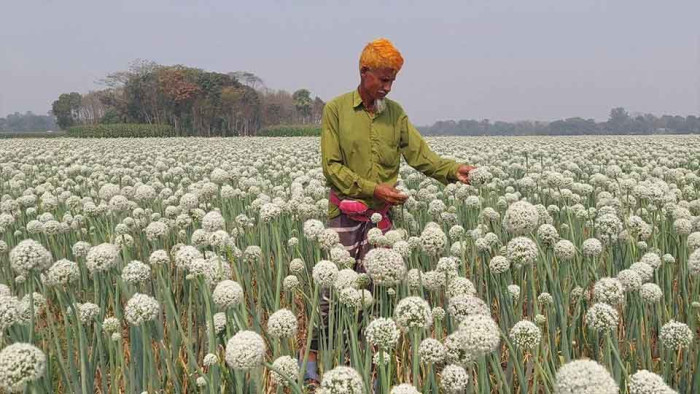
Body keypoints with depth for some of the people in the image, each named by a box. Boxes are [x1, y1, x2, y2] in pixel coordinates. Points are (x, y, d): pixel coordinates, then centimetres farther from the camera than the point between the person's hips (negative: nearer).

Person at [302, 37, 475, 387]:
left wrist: (454, 170, -17)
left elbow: (420, 154, 1)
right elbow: (332, 167, -8)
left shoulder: (395, 113, 9)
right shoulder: (336, 109, -3)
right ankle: (313, 354, 14)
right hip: (345, 211, -3)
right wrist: (373, 188, -17)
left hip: (382, 213, 3)